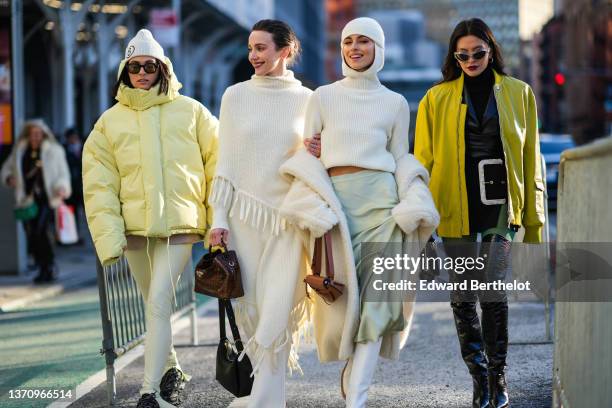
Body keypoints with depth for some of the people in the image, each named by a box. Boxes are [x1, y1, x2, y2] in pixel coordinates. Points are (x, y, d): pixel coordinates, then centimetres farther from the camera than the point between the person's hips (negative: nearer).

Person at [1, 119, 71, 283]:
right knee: (31, 236, 2)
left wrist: (62, 188, -17)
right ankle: (44, 269, 16)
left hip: (47, 198, -4)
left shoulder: (54, 150, 3)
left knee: (40, 231, -19)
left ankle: (50, 267, -7)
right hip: (28, 200, 4)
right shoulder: (20, 151, 12)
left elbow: (62, 173, 2)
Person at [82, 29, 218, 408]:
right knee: (155, 306, 14)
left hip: (179, 224, -3)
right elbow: (99, 184, 4)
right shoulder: (111, 121, 7)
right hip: (134, 227, 3)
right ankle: (172, 371, 35)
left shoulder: (190, 111, 3)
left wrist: (219, 221, 0)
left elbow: (217, 164, 4)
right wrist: (108, 234, -7)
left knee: (159, 303, -14)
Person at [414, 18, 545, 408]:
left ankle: (498, 376, 6)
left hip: (499, 204, -1)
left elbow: (530, 158, 10)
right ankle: (479, 373, 17)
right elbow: (423, 160, 7)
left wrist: (534, 218, 8)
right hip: (455, 207, 1)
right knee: (462, 296, 3)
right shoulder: (437, 98, 6)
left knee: (493, 292, -9)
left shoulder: (518, 93, 8)